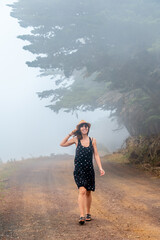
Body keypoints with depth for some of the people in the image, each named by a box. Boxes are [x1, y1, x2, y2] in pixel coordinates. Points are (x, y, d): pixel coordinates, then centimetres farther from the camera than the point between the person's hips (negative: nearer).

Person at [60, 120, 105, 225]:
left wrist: (100, 168, -3)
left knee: (88, 192, 12)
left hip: (89, 170, 2)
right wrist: (70, 134, -4)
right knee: (82, 191, -17)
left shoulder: (92, 140, 4)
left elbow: (96, 155, 5)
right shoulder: (76, 140, 1)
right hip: (79, 170, -2)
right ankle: (82, 216, -19)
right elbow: (62, 144, 1)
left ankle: (88, 213, 29)